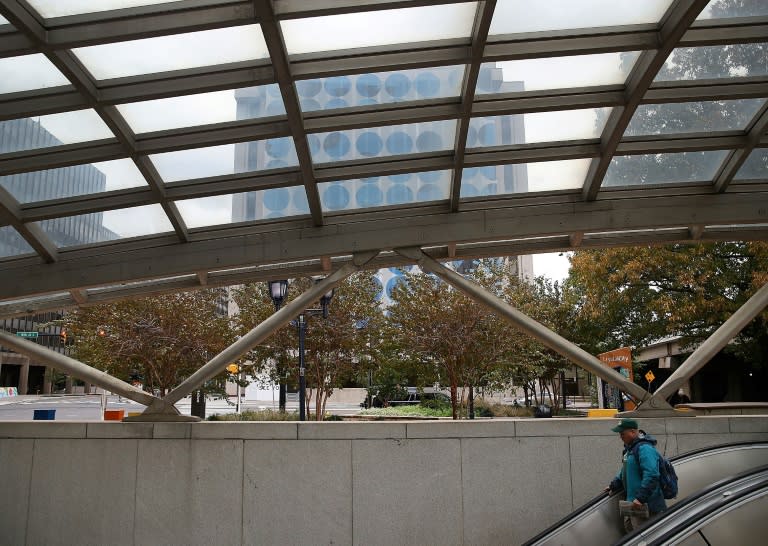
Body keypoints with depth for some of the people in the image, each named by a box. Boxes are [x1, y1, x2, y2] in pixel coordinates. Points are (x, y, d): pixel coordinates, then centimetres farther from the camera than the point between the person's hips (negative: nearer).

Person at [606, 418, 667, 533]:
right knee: (628, 526, 18)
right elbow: (624, 471, 26)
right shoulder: (630, 448, 14)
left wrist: (641, 498, -31)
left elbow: (651, 475, -29)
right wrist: (614, 485, 18)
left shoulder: (644, 448, -20)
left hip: (644, 506, -10)